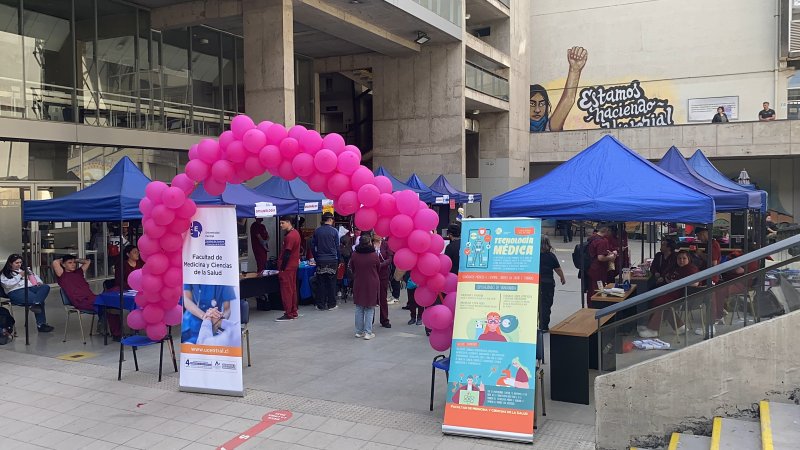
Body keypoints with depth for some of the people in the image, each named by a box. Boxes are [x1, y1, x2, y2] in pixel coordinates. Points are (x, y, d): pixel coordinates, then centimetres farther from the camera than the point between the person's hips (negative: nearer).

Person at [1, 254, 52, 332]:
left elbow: (34, 276, 27)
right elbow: (7, 284, -9)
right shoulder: (5, 274, 9)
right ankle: (40, 324, -36)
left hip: (30, 288, 6)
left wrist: (39, 281, 5)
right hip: (16, 292, -6)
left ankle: (36, 304, -49)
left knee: (46, 287, -29)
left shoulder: (24, 270, 30)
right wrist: (19, 276, -7)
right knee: (40, 301, -32)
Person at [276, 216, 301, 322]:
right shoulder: (295, 233, 12)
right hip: (294, 266, 10)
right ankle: (294, 313, 20)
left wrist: (281, 268, -17)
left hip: (287, 268, -10)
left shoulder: (290, 236, -18)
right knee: (293, 289, 13)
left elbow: (287, 254, -20)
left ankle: (288, 314, -1)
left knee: (286, 290, -4)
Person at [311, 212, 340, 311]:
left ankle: (321, 305, 7)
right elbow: (337, 247, -1)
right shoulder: (334, 231, -4)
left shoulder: (317, 231, 3)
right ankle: (331, 304, 9)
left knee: (321, 283, 6)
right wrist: (338, 260, 7)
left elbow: (313, 246, 5)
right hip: (332, 260, -2)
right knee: (331, 283, 5)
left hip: (320, 261, 2)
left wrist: (316, 259, 12)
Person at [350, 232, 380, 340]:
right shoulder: (374, 255, -11)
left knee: (359, 308, 12)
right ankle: (368, 332, 2)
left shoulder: (354, 255, -6)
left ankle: (359, 331, 16)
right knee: (369, 309, 4)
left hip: (358, 284, 2)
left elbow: (352, 268, 7)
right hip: (372, 284, -2)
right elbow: (378, 268, 4)